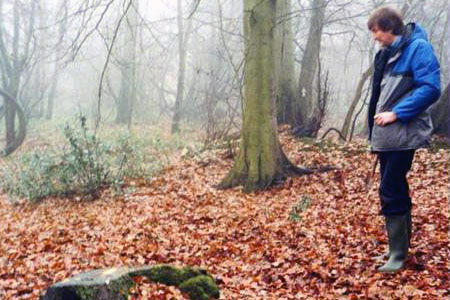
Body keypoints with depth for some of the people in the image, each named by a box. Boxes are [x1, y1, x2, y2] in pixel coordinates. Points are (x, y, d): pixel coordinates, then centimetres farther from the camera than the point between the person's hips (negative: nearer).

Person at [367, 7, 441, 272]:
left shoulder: (418, 47, -9)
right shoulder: (385, 54, 15)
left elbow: (431, 88, -18)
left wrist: (396, 113, -20)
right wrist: (374, 133, 15)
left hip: (403, 134, -9)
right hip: (385, 135, 9)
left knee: (390, 192, -9)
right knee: (396, 190, 15)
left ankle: (398, 254, 1)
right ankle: (401, 245, 26)